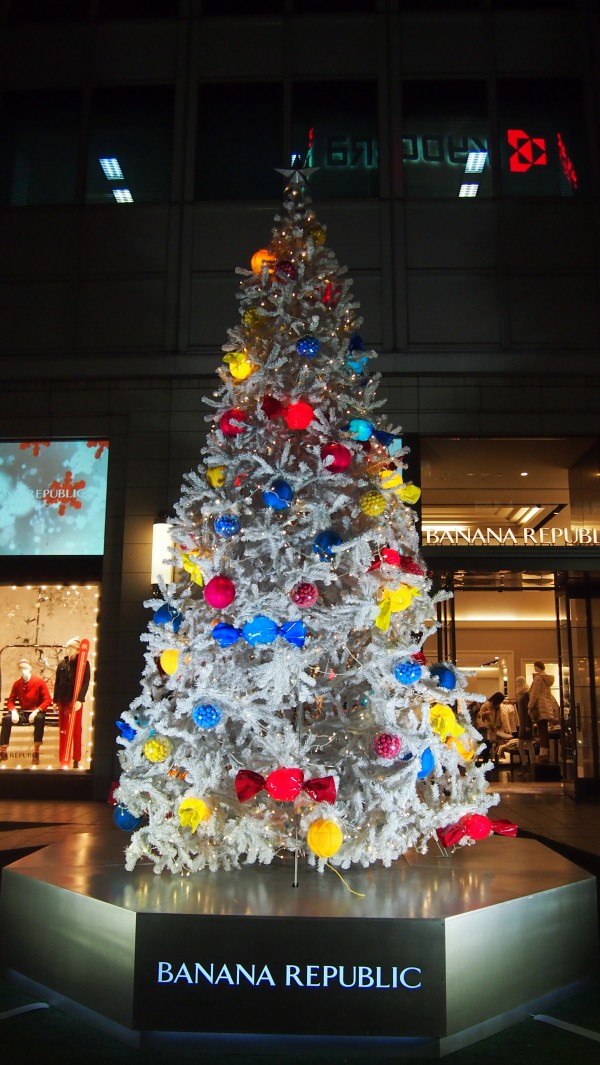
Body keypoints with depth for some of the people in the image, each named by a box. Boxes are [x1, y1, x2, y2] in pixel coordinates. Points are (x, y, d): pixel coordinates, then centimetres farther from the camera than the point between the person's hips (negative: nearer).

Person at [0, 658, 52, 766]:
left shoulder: (39, 681, -8)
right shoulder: (17, 684, 3)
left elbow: (47, 700, -11)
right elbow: (10, 700, 4)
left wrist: (36, 711, -24)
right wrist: (13, 711, -18)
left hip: (36, 712, -3)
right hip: (22, 712, 3)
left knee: (40, 718, -38)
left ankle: (36, 753, -29)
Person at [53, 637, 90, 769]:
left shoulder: (83, 663, -1)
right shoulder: (62, 664, 10)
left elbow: (85, 683, -8)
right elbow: (57, 683, 13)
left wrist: (80, 699, -18)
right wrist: (56, 700, 8)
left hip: (76, 701, -4)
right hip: (63, 701, 4)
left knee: (76, 730, 2)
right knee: (63, 731, 4)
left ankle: (76, 761, 6)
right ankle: (63, 760, 9)